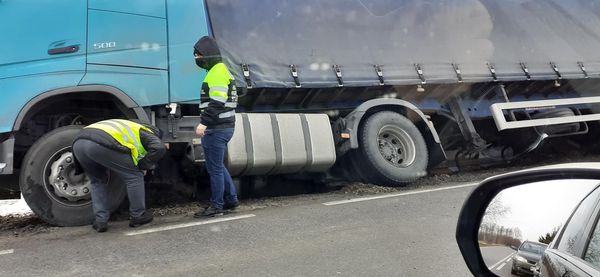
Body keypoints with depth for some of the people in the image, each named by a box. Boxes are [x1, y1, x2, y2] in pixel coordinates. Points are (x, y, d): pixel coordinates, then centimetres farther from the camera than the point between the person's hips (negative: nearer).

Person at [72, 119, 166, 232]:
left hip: (78, 142, 8)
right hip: (100, 144, -7)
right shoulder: (146, 133, 20)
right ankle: (137, 216, 18)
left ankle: (100, 221, 19)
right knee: (134, 176, 10)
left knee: (97, 181, 28)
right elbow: (159, 148, 1)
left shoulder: (129, 128, 41)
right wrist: (142, 166, 11)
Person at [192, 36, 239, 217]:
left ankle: (216, 206, 7)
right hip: (223, 127, 11)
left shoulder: (217, 72, -13)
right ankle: (231, 199, 27)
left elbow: (217, 102, -24)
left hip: (217, 129, -11)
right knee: (217, 166, 19)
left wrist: (203, 122, -26)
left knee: (215, 168, -2)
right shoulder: (220, 70, 20)